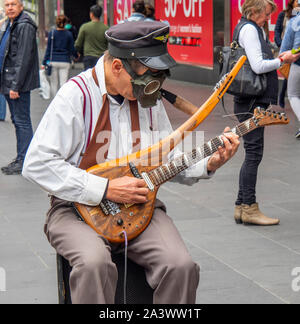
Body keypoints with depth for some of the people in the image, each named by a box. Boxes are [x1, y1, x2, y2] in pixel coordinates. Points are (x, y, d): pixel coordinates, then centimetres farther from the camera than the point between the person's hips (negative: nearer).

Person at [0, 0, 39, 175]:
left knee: (22, 121, -6)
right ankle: (21, 159, 20)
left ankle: (24, 161, -2)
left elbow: (24, 58, -19)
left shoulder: (25, 26, -14)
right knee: (17, 120, 13)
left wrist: (16, 85, -21)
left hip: (19, 84, -10)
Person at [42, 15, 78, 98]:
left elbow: (48, 49, -3)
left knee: (53, 83, 8)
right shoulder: (69, 34, -1)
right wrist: (76, 56, 26)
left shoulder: (52, 33, -3)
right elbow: (72, 49, 4)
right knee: (63, 83, 0)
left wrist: (44, 62, 0)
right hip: (65, 62, 0)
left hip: (53, 61, 0)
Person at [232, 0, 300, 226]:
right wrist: (282, 60, -7)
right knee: (254, 153, -7)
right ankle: (249, 208, -2)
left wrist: (278, 59, 10)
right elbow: (258, 66, -19)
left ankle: (242, 207, 16)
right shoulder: (248, 29, -12)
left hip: (254, 102, 10)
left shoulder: (254, 29, 19)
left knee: (252, 153, 11)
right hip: (252, 102, -10)